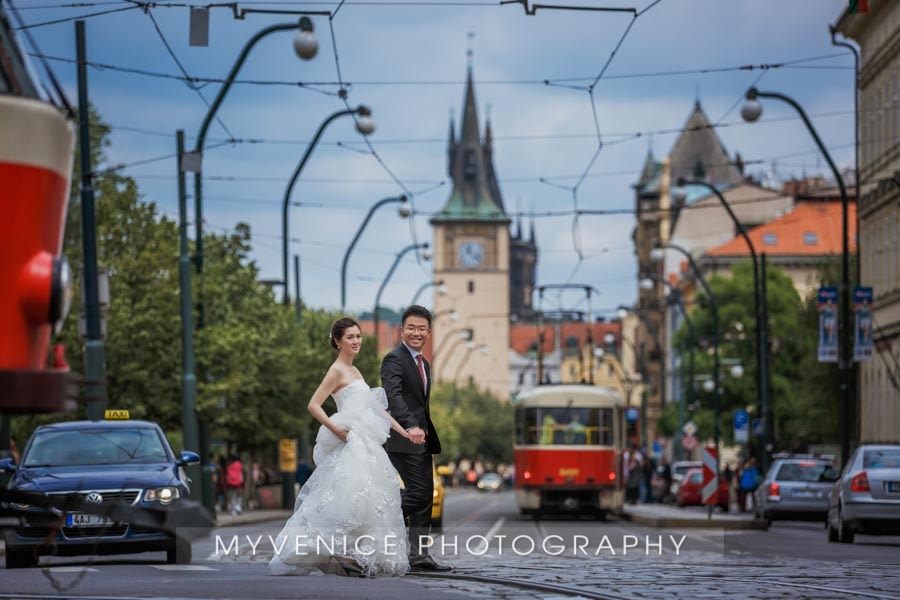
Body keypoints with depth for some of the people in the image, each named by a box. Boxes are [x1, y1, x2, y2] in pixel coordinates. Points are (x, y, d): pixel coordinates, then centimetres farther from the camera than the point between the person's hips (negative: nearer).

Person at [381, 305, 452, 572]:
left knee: (425, 496, 7)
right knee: (418, 492, -16)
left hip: (422, 439, 9)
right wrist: (411, 426, -41)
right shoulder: (394, 359, -12)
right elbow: (393, 396, -28)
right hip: (403, 439, -9)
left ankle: (419, 555, 9)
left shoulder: (423, 363, 18)